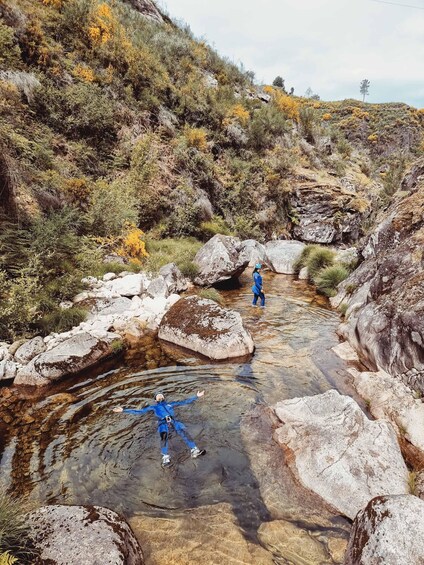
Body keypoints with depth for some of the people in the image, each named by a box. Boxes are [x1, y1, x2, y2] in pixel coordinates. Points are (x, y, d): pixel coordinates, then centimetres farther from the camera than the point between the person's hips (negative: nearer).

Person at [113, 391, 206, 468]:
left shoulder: (170, 404, 32)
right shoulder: (154, 407, 28)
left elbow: (185, 402, 30)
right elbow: (139, 412, 23)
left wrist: (197, 396, 25)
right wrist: (123, 410, 16)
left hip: (173, 422, 1)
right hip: (163, 424, -1)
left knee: (183, 432, -29)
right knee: (164, 435, -35)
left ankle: (195, 451, -37)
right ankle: (165, 458, -37)